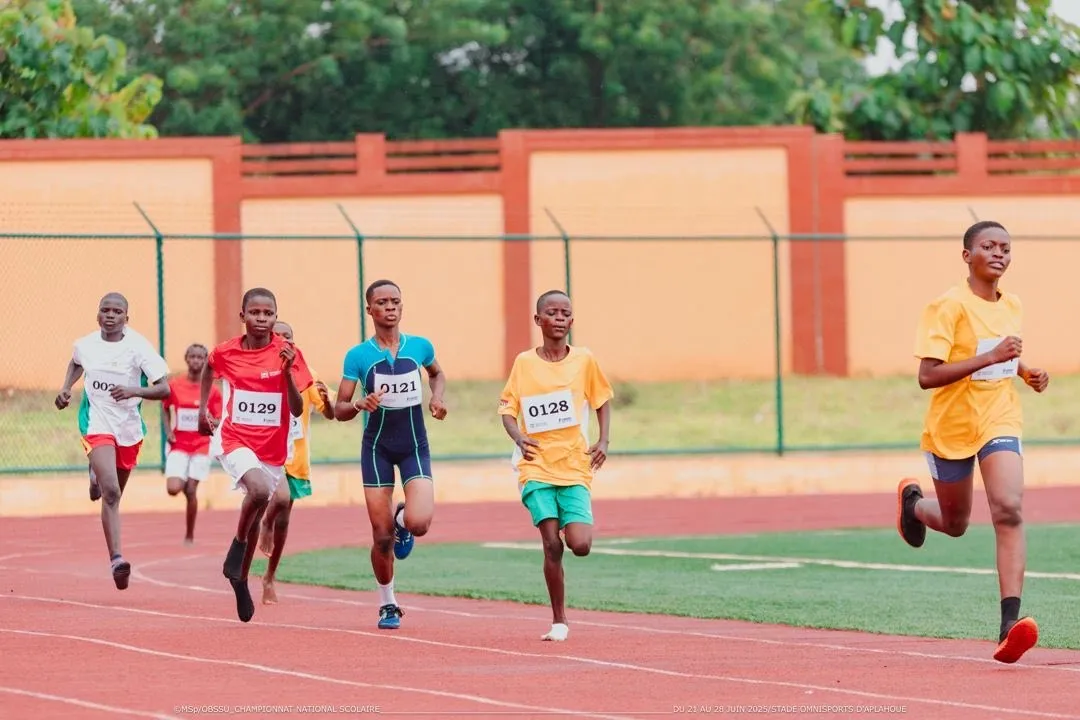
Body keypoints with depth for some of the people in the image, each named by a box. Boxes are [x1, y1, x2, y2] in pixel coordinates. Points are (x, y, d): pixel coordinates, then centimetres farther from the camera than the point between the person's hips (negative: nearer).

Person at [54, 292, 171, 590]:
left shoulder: (138, 347, -13)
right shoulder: (85, 345, -3)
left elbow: (164, 389, -16)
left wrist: (133, 391, -32)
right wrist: (66, 388, 7)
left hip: (130, 428, 1)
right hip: (97, 424, -1)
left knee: (115, 492, 22)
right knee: (111, 493, -20)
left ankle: (96, 475, 60)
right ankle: (116, 560, -24)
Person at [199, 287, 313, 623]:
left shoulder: (288, 353, -9)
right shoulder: (226, 352, -6)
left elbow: (297, 410, -12)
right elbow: (208, 368, 20)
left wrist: (287, 371, -26)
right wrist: (203, 408, 18)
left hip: (272, 447, 2)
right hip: (234, 440, -2)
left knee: (256, 516, 14)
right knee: (259, 489, -31)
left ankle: (241, 582, 34)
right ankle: (237, 546, -6)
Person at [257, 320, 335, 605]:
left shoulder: (305, 376, 0)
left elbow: (330, 414, -2)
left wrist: (325, 398, -24)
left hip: (296, 460, 3)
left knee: (282, 520, 10)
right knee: (281, 497, -31)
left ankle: (269, 578, 27)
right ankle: (266, 524, 3)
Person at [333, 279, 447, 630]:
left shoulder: (420, 347, -2)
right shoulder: (358, 356, -7)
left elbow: (437, 373, 21)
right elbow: (339, 409, -4)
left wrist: (438, 395, 1)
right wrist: (360, 405, -25)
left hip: (415, 446, 1)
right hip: (377, 446, -1)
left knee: (419, 523, -19)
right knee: (382, 537, -1)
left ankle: (403, 521, 20)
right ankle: (387, 604, 20)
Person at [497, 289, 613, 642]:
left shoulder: (584, 360, 4)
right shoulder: (524, 362, 3)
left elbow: (602, 400, 16)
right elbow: (507, 407, 8)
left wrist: (603, 441, 2)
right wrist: (519, 438, -11)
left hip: (575, 466, 1)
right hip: (537, 465, -1)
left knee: (580, 545, -14)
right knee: (552, 545, -12)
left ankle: (572, 524, 24)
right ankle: (559, 622, 0)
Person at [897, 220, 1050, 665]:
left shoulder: (1012, 307, 5)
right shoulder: (948, 307, -15)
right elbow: (927, 376, -24)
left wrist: (1025, 372, 4)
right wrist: (990, 357, -31)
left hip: (1000, 423, 3)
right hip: (951, 427, -3)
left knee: (1008, 511, -19)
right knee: (955, 524, 15)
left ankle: (1010, 623, -26)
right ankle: (912, 502, 52)